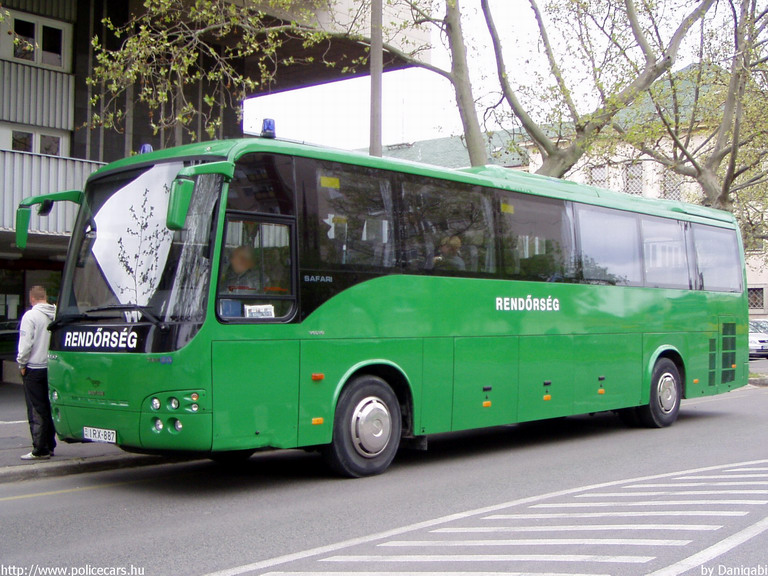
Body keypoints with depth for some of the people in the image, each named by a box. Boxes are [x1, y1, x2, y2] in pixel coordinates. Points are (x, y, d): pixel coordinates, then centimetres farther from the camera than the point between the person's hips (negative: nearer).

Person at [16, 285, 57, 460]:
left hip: (34, 369, -6)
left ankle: (40, 450, -1)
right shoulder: (58, 314, 4)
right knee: (50, 408, 14)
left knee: (36, 411, -2)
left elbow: (26, 342, -15)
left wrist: (21, 363, -2)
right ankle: (50, 445, 19)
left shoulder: (30, 316, -12)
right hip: (54, 367, 6)